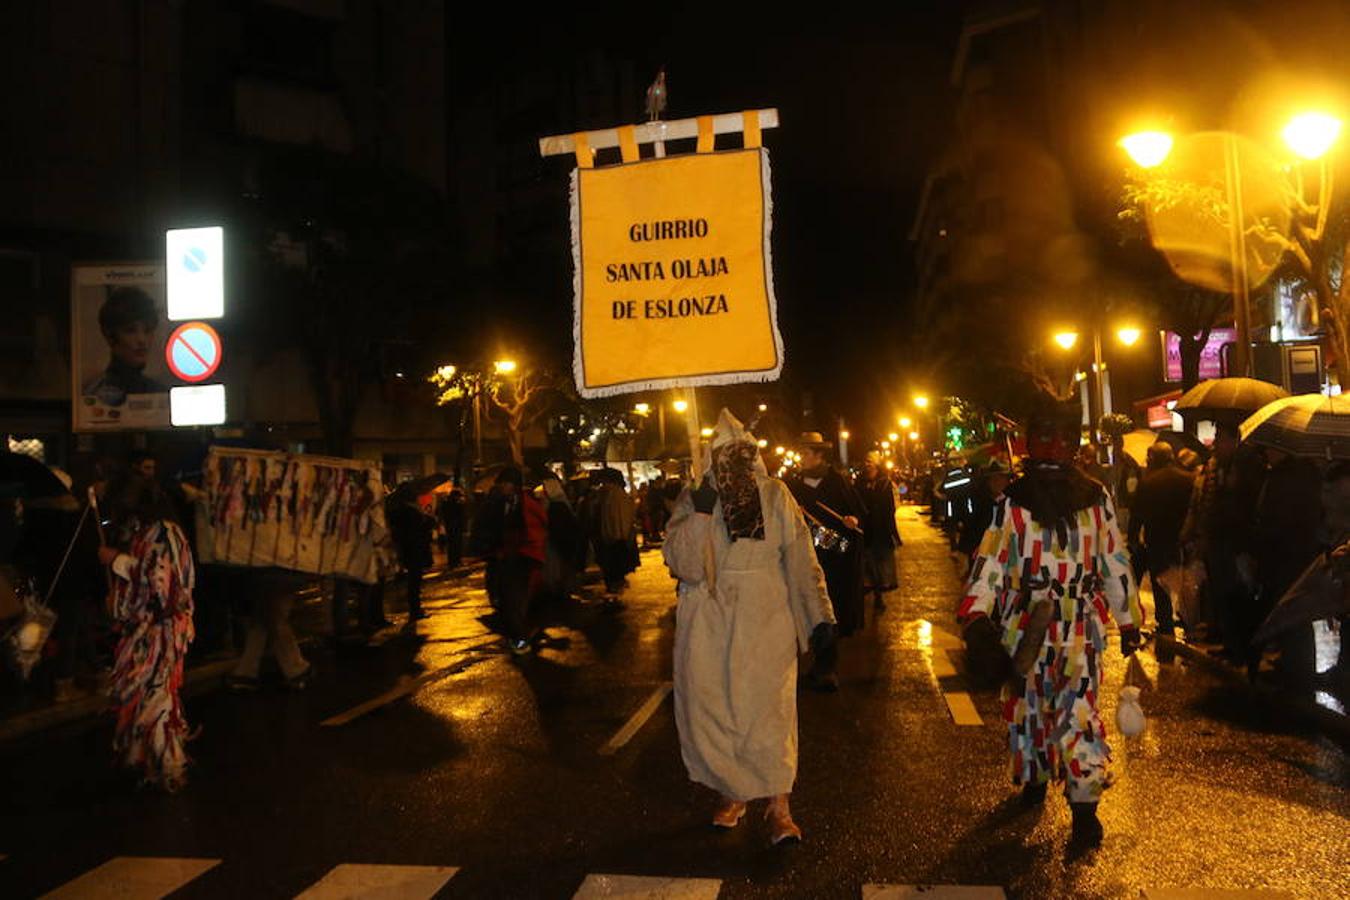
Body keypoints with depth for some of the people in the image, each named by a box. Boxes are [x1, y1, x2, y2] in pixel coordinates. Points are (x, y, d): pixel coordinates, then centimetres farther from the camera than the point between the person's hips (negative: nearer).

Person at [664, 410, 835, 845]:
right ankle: (732, 793, 24)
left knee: (769, 708, -4)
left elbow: (801, 560, 1)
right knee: (711, 709, 6)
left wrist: (819, 614, -4)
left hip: (765, 622, -1)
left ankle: (778, 806, 5)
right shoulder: (693, 500, 0)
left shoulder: (775, 496, 1)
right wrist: (702, 512, -19)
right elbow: (683, 563, -10)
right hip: (709, 625, 1)